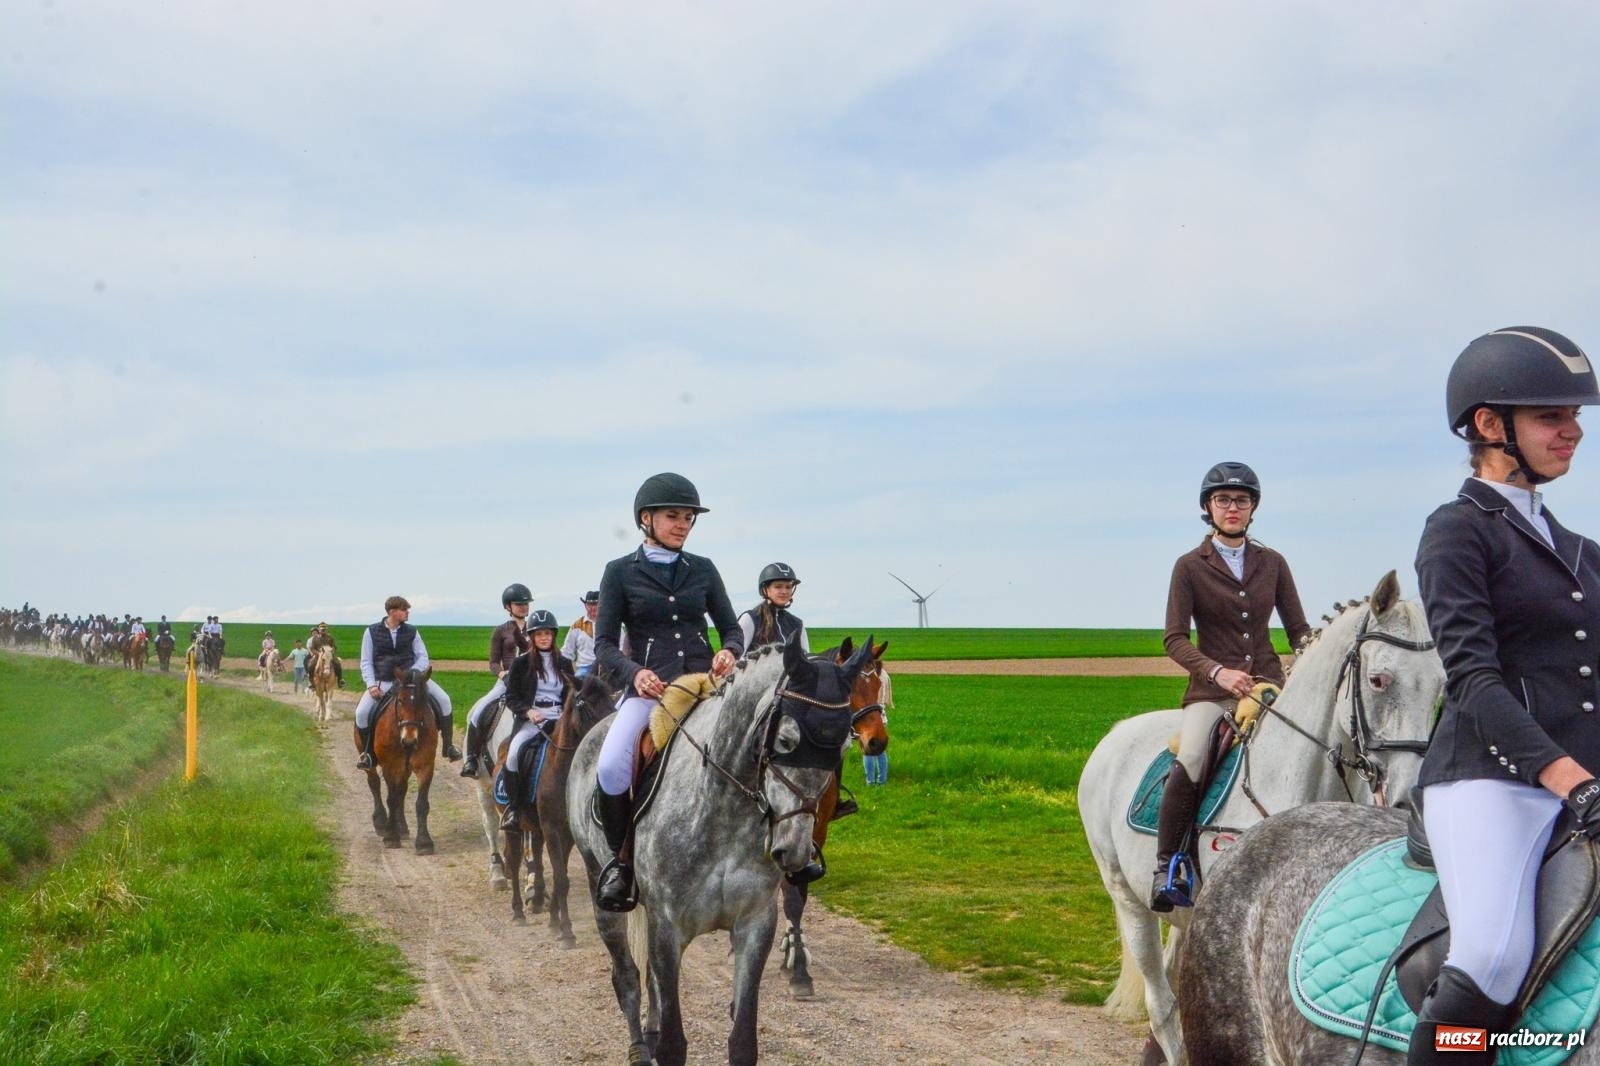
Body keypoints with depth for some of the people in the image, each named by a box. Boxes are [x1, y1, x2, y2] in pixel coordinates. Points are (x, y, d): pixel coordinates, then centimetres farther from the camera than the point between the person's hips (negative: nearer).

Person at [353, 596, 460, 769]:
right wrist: (371, 684, -13)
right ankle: (366, 752, 2)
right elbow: (366, 662, 2)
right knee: (362, 712, -23)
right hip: (383, 682, -1)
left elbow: (423, 657, 3)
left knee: (443, 700, -15)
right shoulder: (371, 632, 1)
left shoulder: (412, 631, 4)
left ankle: (447, 746, 0)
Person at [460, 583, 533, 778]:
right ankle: (471, 758, -8)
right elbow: (493, 662, 3)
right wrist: (502, 673, -17)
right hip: (507, 682, -1)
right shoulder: (501, 631, 7)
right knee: (477, 713, -20)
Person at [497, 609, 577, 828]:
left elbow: (571, 695, 21)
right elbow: (511, 697, 4)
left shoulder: (564, 664, 16)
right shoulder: (521, 663, 7)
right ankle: (513, 807, -19)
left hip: (559, 719, 2)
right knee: (514, 752, -31)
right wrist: (528, 712, -14)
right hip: (530, 719, -2)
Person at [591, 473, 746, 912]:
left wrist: (729, 653, -8)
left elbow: (731, 628, 16)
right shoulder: (620, 572, 6)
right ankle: (621, 859, -5)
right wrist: (634, 673, -17)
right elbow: (604, 644, 2)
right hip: (648, 688, -2)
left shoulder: (703, 570, 13)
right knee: (611, 769, -29)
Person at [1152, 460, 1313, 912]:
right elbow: (1175, 639, -3)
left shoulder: (1272, 563, 13)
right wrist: (1217, 671, -19)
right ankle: (1166, 869, -16)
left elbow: (1298, 630, 13)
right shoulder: (1191, 566, 4)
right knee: (1189, 763, -28)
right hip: (1211, 689, -3)